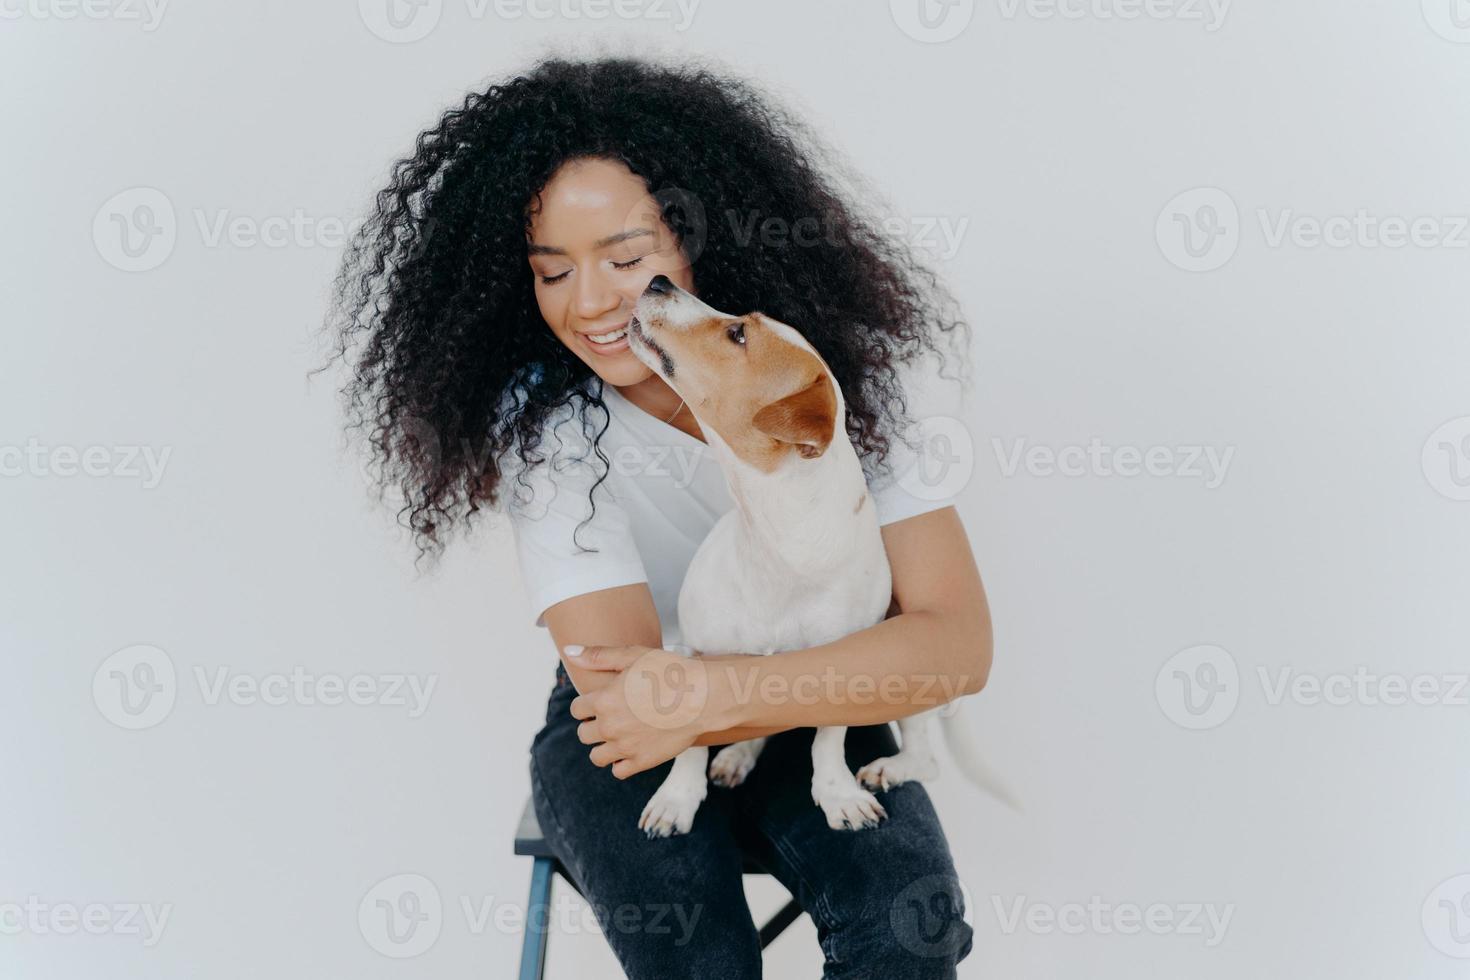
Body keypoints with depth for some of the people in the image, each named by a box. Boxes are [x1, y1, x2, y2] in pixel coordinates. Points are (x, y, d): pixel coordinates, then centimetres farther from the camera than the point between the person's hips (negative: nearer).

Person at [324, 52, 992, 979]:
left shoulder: (835, 365, -15)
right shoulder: (537, 419, -16)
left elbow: (958, 644, -20)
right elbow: (620, 686, -22)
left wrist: (711, 690, -31)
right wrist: (877, 666, -23)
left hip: (807, 724, 1)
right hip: (623, 737, -1)